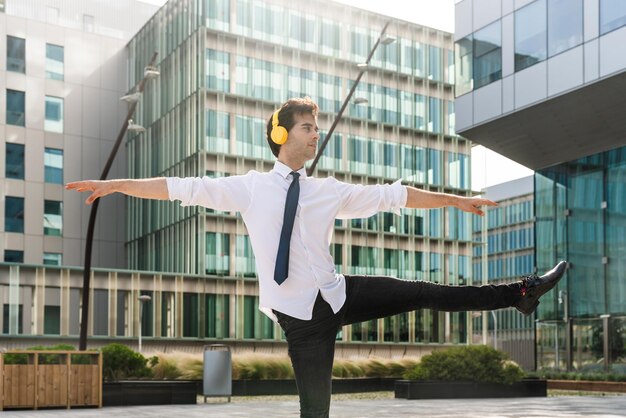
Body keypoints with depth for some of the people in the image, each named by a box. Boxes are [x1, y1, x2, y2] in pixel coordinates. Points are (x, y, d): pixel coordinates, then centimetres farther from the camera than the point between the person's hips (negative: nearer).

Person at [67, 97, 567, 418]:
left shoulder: (331, 191, 6)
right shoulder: (250, 187, -1)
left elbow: (393, 195, 7)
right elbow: (185, 188, -2)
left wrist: (453, 199, 8)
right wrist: (118, 184, -6)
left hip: (337, 294, 3)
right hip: (301, 314, -3)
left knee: (426, 293, -1)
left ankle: (521, 292, 11)